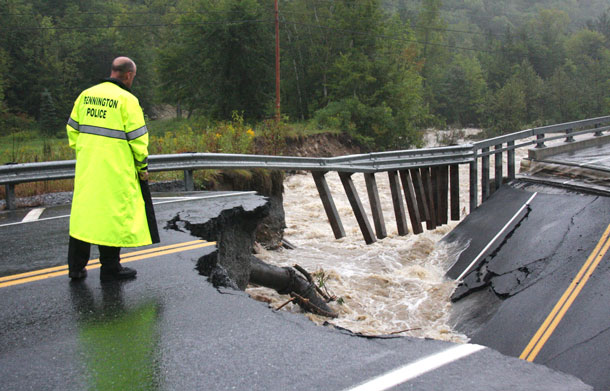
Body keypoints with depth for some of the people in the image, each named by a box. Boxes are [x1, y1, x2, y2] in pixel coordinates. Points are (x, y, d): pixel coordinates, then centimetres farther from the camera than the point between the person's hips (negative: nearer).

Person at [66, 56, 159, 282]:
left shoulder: (86, 95, 9)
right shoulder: (127, 100, -10)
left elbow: (73, 128, 13)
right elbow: (137, 136, -9)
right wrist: (143, 165, 2)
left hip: (86, 168, 6)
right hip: (115, 170, -6)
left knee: (83, 212, 13)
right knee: (113, 214, 4)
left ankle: (76, 267, 20)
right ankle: (110, 268, 14)